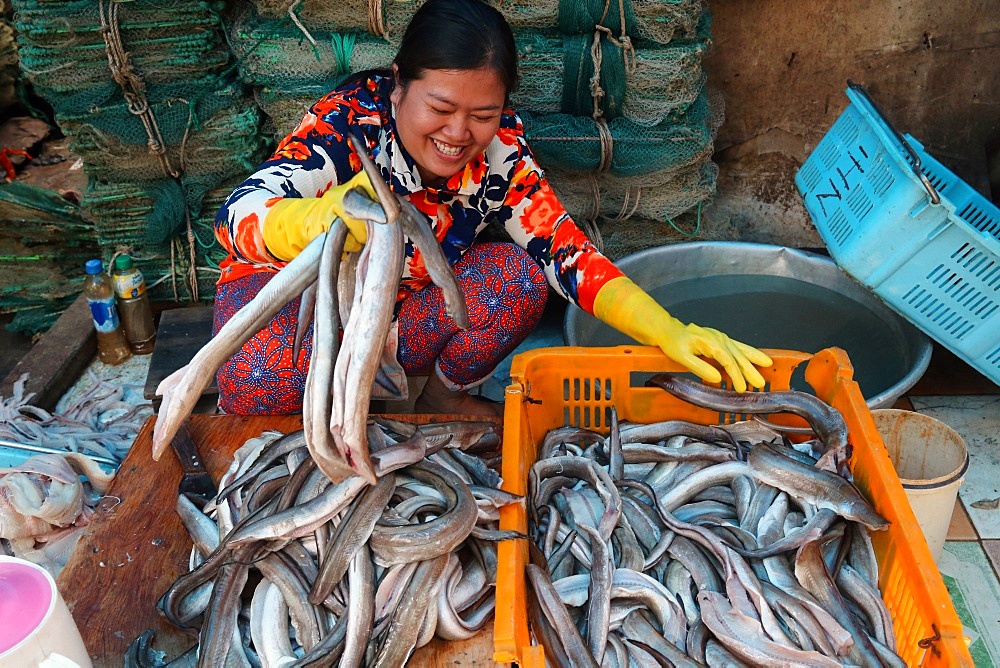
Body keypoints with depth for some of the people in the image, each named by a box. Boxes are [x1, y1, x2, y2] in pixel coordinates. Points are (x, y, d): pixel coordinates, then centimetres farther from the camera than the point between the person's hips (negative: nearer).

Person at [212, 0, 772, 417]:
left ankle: (443, 399, 5)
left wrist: (670, 332, -33)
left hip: (409, 317, 4)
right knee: (258, 382, -37)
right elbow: (238, 213, -41)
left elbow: (566, 252, -19)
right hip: (296, 297, -4)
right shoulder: (350, 120, -28)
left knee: (517, 278, -21)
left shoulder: (500, 147, -16)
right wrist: (318, 220, -66)